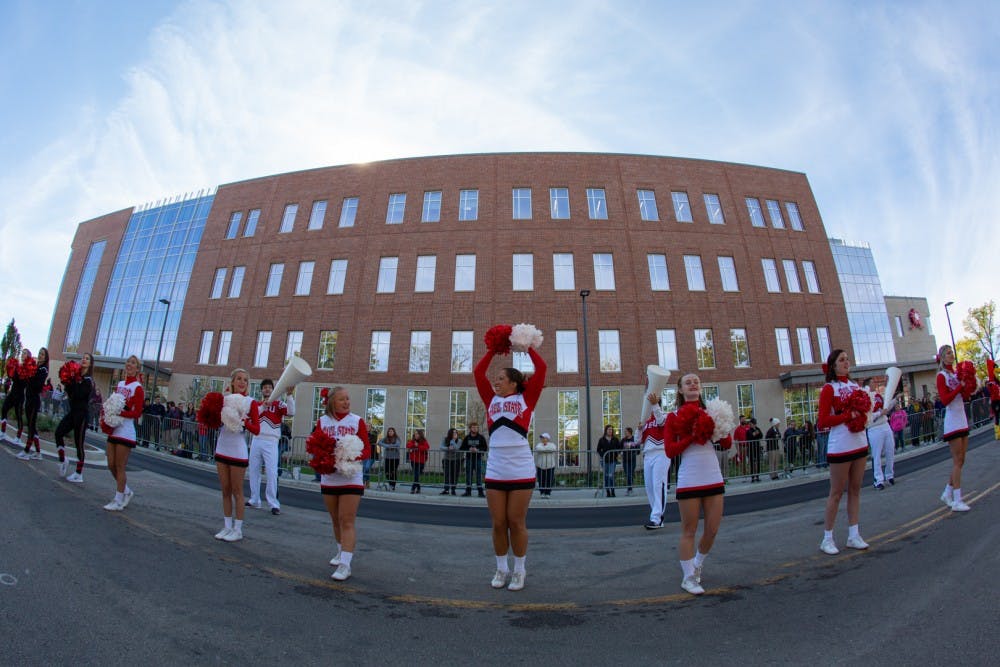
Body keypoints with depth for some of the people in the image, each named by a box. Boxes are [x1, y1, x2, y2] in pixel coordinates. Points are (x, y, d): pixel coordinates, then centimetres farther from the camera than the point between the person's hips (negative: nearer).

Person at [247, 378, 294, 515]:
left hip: (271, 442, -5)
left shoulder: (279, 404, 1)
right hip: (256, 441, 5)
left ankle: (274, 504, -3)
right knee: (254, 471, 11)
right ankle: (254, 501, 23)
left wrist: (289, 395, -26)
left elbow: (291, 412, -15)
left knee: (271, 473, -8)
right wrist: (262, 406, -16)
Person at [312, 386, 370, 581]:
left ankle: (345, 564, -3)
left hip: (351, 478, -3)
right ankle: (341, 551, 37)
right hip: (329, 477, 4)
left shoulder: (357, 421, -4)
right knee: (336, 520, 18)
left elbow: (367, 449, -5)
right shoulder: (322, 421, 4)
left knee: (347, 521, -7)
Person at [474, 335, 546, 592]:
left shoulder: (526, 398, 3)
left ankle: (519, 571, 23)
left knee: (516, 523, 5)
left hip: (521, 470, -3)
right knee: (498, 524, 9)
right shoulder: (491, 400, 12)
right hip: (495, 471, 3)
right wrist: (493, 349, 16)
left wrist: (526, 347, 8)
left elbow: (541, 369, -1)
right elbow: (478, 372, 13)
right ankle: (501, 569, 28)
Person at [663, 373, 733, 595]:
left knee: (712, 530, 10)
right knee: (689, 531, 4)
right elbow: (669, 451, -9)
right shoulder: (673, 417, -2)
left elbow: (727, 445, 5)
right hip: (688, 481, -4)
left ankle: (697, 564, 35)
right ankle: (688, 577, 19)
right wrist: (692, 436, -19)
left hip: (714, 479, 4)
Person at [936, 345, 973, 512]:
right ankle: (957, 501, -2)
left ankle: (947, 493, 22)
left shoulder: (955, 374, 13)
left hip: (962, 421, 8)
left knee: (960, 461, 11)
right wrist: (960, 386, -19)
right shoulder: (941, 375, -10)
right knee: (957, 461, -7)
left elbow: (964, 397, 15)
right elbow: (945, 400, -18)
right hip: (952, 422, -8)